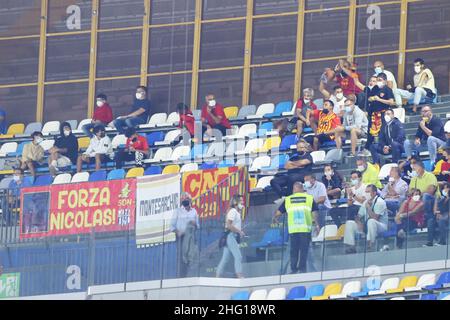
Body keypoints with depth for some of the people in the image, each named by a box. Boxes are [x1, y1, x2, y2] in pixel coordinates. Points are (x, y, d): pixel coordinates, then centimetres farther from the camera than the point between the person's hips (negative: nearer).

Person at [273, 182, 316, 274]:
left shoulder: (287, 200, 10)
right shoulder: (309, 198, 7)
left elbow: (278, 213, 15)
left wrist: (275, 219, 35)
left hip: (293, 229, 1)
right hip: (306, 228, -1)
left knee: (294, 250, 8)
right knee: (304, 249, 3)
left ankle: (294, 269, 5)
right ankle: (302, 268, -1)